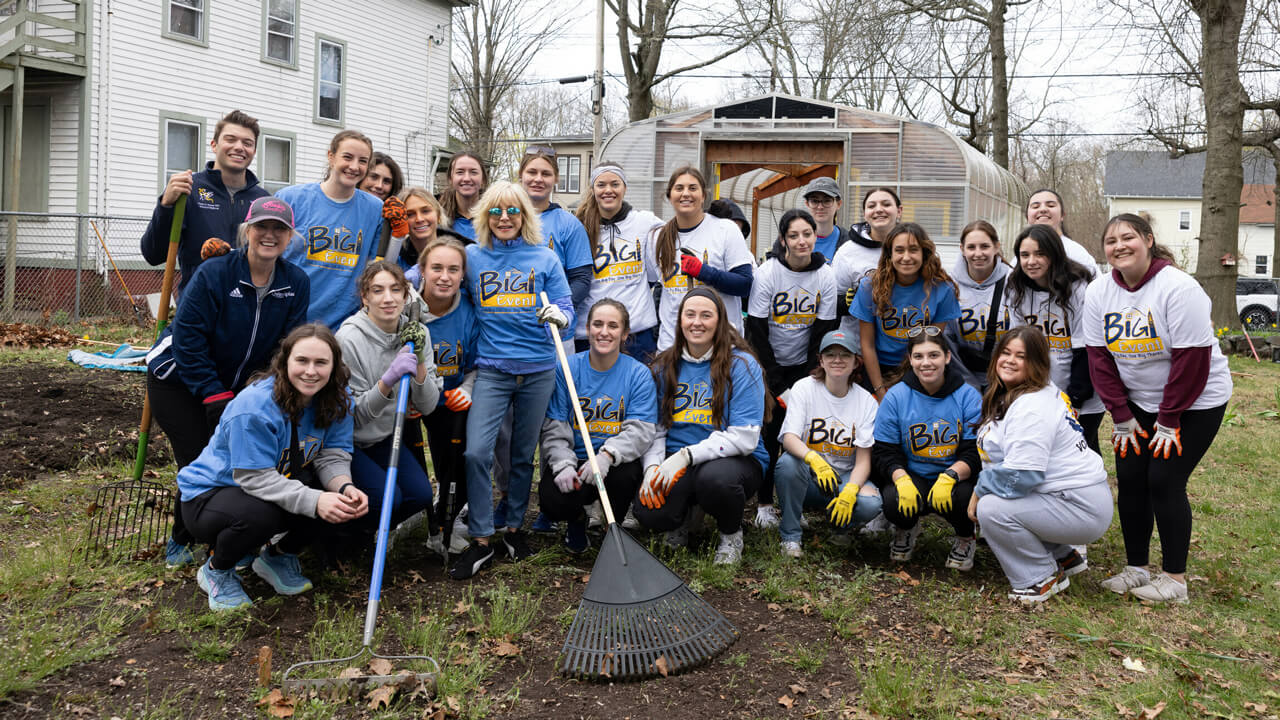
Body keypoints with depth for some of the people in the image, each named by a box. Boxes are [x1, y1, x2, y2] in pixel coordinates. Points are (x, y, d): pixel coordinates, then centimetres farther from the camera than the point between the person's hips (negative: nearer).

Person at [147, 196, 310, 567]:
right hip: (178, 380, -5)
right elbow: (188, 339, -23)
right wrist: (215, 397, -22)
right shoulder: (214, 274, -24)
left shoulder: (296, 283, -9)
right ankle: (181, 542, 14)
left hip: (234, 384, 5)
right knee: (201, 461, -11)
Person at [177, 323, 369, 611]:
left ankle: (278, 555, 8)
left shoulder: (336, 398, -10)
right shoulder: (254, 406, -30)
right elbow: (256, 478, -31)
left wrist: (345, 488, -33)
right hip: (208, 494, -6)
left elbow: (332, 456, -9)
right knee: (259, 515, -39)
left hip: (283, 484, 6)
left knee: (349, 501, -19)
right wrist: (314, 501, -43)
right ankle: (217, 569, -4)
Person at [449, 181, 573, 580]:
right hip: (491, 369, 0)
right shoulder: (471, 256, 6)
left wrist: (559, 315, -21)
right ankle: (480, 539, -1)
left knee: (524, 454, 11)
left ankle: (514, 527, 29)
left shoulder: (544, 258, 5)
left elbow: (565, 305, 2)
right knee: (476, 452, -13)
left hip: (537, 370, 1)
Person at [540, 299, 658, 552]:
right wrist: (563, 465, -22)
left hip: (615, 463, 0)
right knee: (554, 502, -28)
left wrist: (607, 455, -31)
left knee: (626, 474, -34)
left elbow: (640, 429, -12)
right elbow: (554, 428, -3)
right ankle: (577, 519, 14)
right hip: (572, 459, 0)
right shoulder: (567, 369, 0)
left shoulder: (638, 374, -2)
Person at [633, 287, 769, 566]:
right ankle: (682, 517, 13)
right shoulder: (665, 366, 8)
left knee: (715, 477, -40)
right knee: (648, 511, -27)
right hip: (675, 459, 3)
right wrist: (652, 466, -12)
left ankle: (731, 534, -3)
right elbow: (655, 428, 9)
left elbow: (744, 438, -15)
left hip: (735, 459, -3)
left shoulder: (742, 365, -7)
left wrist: (687, 455, -23)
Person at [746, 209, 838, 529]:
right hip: (768, 363, -2)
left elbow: (823, 332, -3)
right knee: (769, 430, -6)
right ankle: (764, 502, 6)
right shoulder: (767, 273, -14)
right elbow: (757, 331, -13)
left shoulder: (825, 276, -7)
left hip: (803, 365, 2)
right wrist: (777, 384, -14)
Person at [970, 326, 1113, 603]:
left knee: (991, 509, -22)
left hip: (1082, 508, -11)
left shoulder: (1033, 408, -22)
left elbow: (1022, 475, -27)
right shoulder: (1011, 395, 10)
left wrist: (980, 490, -12)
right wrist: (983, 489, 1)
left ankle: (1041, 579, -2)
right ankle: (1063, 557, 22)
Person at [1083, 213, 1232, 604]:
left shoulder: (1179, 288, -22)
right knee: (1129, 477, 2)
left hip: (1196, 401, -5)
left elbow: (1192, 359, -22)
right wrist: (1122, 417, -4)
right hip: (1138, 401, 6)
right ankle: (1136, 568, 17)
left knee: (1164, 480, -9)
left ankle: (1174, 579, 5)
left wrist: (1169, 422, -18)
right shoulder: (1099, 292, -4)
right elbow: (1100, 357, -1)